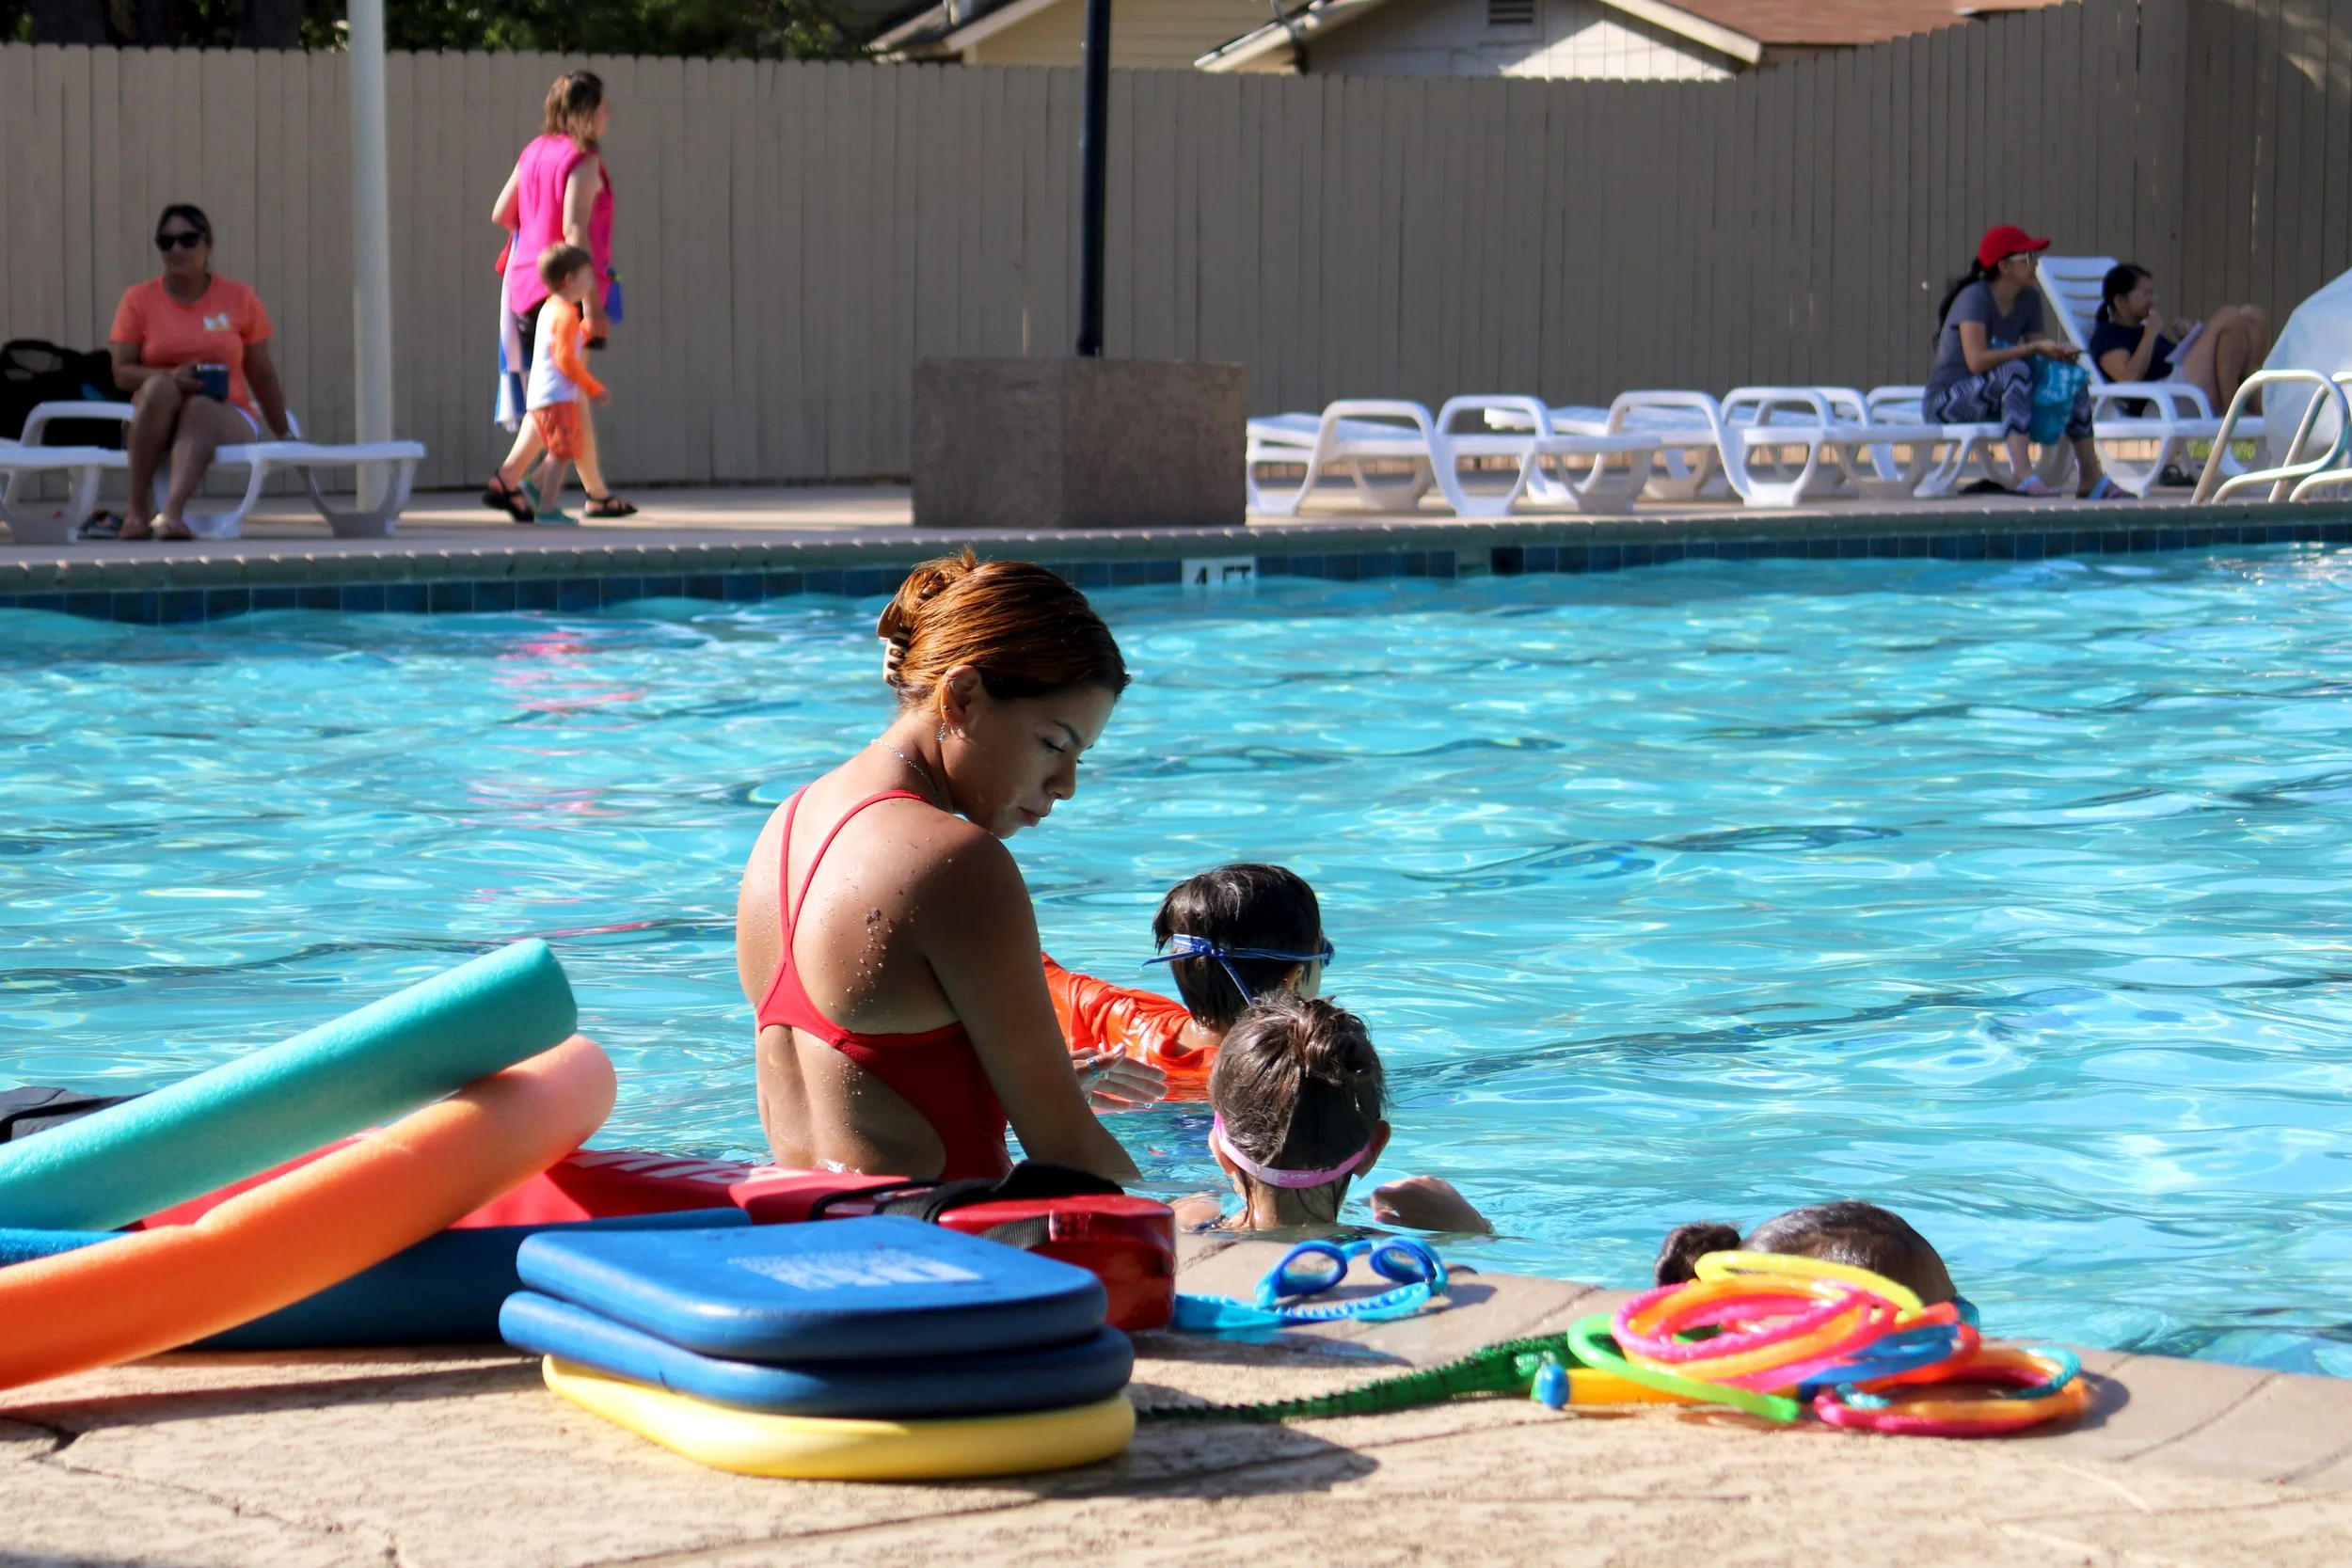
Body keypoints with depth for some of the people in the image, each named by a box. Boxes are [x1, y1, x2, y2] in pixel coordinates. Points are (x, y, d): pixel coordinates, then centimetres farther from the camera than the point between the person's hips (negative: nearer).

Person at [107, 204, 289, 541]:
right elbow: (121, 373, -1)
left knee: (199, 406, -36)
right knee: (161, 386, -34)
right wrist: (172, 375, -18)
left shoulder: (239, 298, 7)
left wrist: (284, 434, 10)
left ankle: (173, 512, -58)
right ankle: (138, 509, -37)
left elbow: (262, 375, 12)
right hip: (156, 416, 0)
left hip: (229, 417, 0)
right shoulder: (139, 299, 6)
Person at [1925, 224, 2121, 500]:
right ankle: (2022, 472, -48)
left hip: (2001, 396, 8)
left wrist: (2059, 352, -20)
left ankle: (2091, 477, -13)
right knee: (2015, 371, -35)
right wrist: (2034, 347, -26)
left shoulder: (2030, 298, 5)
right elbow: (1977, 360, -30)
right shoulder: (1975, 297, -18)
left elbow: (2041, 358, 3)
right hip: (1946, 402, -8)